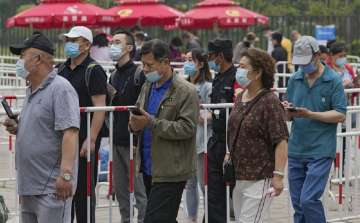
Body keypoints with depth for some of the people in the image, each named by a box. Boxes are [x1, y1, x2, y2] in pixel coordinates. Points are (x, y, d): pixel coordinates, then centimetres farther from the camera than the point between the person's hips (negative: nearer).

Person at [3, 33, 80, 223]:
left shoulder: (60, 89, -11)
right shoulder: (31, 91, 18)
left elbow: (70, 132, -20)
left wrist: (65, 174, -29)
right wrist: (17, 129, 8)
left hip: (52, 187, -9)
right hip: (29, 186, 9)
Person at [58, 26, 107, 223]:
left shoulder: (93, 71, -8)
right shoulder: (62, 70, 14)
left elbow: (100, 108, -14)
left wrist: (91, 140, -21)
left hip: (84, 141, -7)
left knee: (84, 190, -3)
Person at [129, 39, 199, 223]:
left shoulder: (186, 91, -10)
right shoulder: (148, 87, 14)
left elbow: (187, 128, -17)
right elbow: (139, 116, 23)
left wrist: (151, 123, -22)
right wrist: (135, 124, -2)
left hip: (170, 171, -8)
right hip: (149, 168, 8)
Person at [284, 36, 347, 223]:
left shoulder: (333, 81, -4)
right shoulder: (295, 79, 10)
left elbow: (340, 116, -10)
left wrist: (310, 114, -19)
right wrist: (288, 111, -10)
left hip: (320, 151, -5)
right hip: (296, 149, 5)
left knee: (309, 200, -14)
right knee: (298, 203, 9)